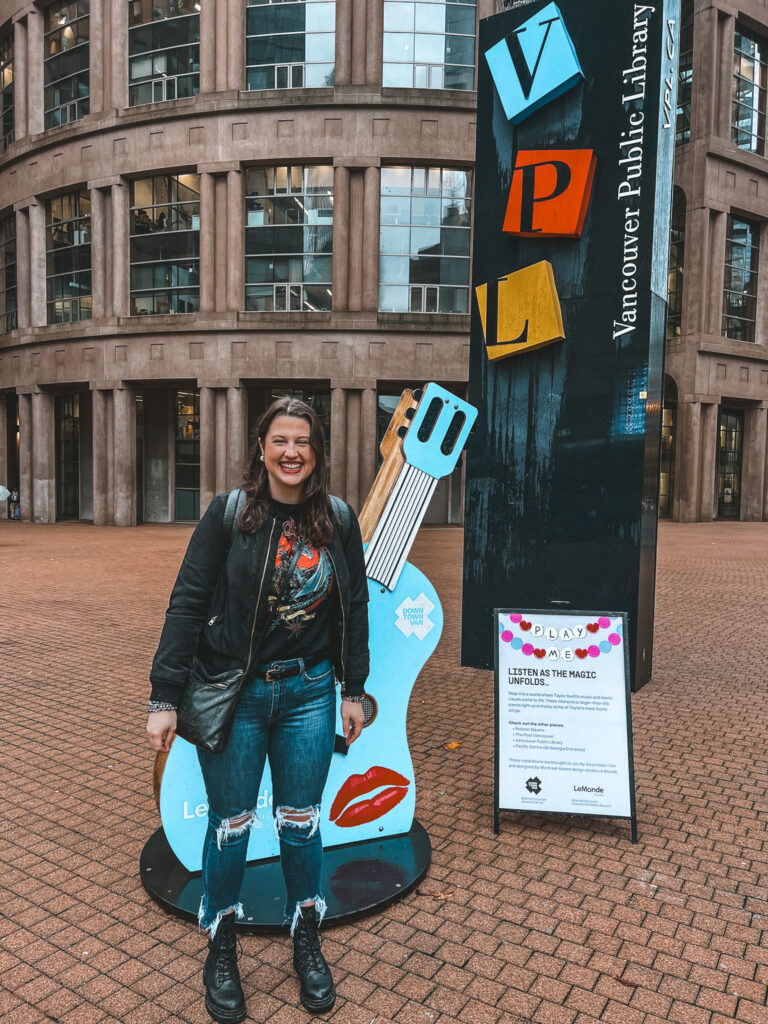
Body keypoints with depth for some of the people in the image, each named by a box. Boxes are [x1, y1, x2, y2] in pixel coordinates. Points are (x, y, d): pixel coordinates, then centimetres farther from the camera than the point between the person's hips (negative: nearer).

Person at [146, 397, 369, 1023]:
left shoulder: (338, 521, 0)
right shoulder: (229, 514, -8)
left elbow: (354, 608, 7)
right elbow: (188, 605, -8)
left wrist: (353, 690, 9)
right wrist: (165, 698, -11)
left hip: (308, 694, 2)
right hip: (232, 694, -2)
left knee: (301, 823, 13)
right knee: (231, 824, 11)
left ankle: (307, 942, 36)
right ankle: (221, 949, 35)